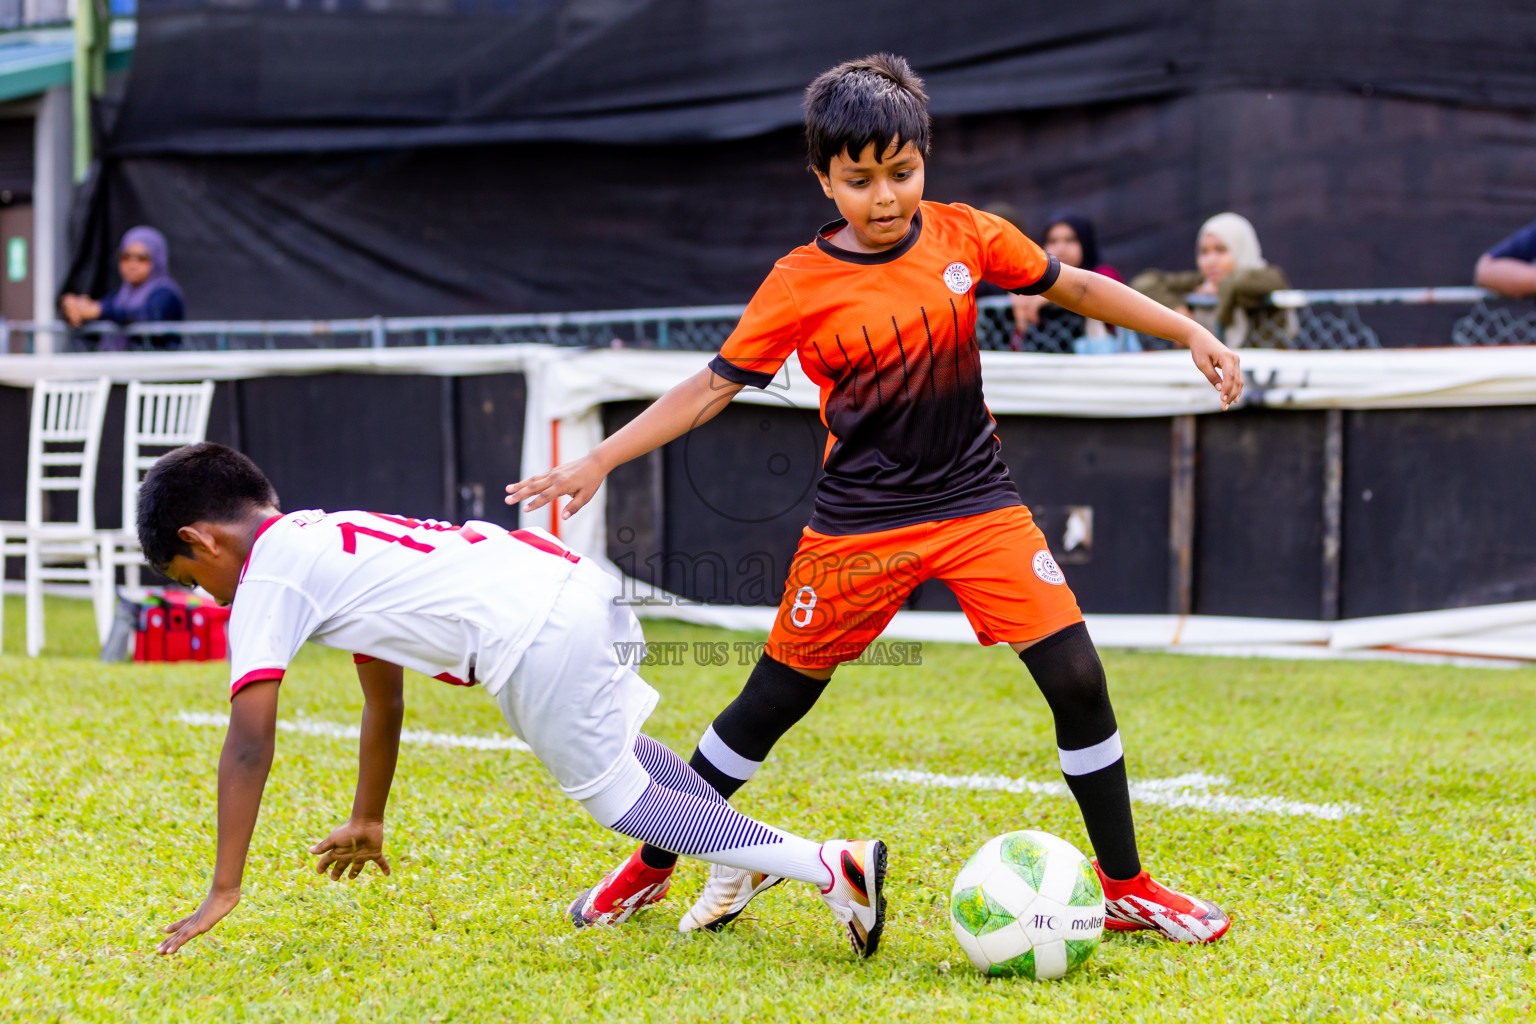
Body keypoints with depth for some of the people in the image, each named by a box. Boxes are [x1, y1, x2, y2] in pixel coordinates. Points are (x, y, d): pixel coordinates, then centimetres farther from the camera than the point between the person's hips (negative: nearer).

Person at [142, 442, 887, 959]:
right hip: (565, 581, 9)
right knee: (602, 744, 33)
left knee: (618, 798, 4)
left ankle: (831, 867, -3)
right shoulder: (326, 541, 29)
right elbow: (384, 704, 39)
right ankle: (741, 855, 39)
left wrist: (223, 891, 0)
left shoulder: (267, 576, 3)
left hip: (531, 636, -9)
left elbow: (250, 742, -3)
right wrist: (367, 823, 48)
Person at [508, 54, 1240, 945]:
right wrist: (599, 461, -13)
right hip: (860, 523, -2)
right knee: (772, 702, 4)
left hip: (977, 502, 2)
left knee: (1077, 678, -9)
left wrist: (1191, 334, 8)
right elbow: (713, 386, -6)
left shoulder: (964, 237, -3)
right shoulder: (800, 286, -10)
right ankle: (654, 866, 22)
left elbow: (1074, 287, 9)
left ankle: (1127, 888, 5)